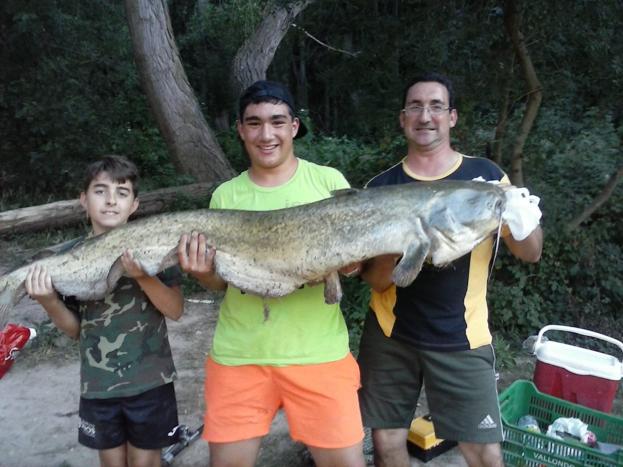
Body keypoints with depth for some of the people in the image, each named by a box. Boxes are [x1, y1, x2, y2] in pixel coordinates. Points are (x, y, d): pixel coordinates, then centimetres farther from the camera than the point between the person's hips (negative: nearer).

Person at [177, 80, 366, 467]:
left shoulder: (328, 180, 0)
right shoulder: (225, 196, 6)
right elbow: (223, 281, 10)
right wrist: (201, 272, -12)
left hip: (318, 352, -1)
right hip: (238, 353, 2)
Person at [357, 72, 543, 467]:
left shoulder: (486, 176, -2)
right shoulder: (382, 187, -2)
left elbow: (530, 255, 0)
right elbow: (374, 280, -3)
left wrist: (526, 226, -23)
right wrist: (390, 251, -25)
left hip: (462, 339, -1)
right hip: (389, 335, 1)